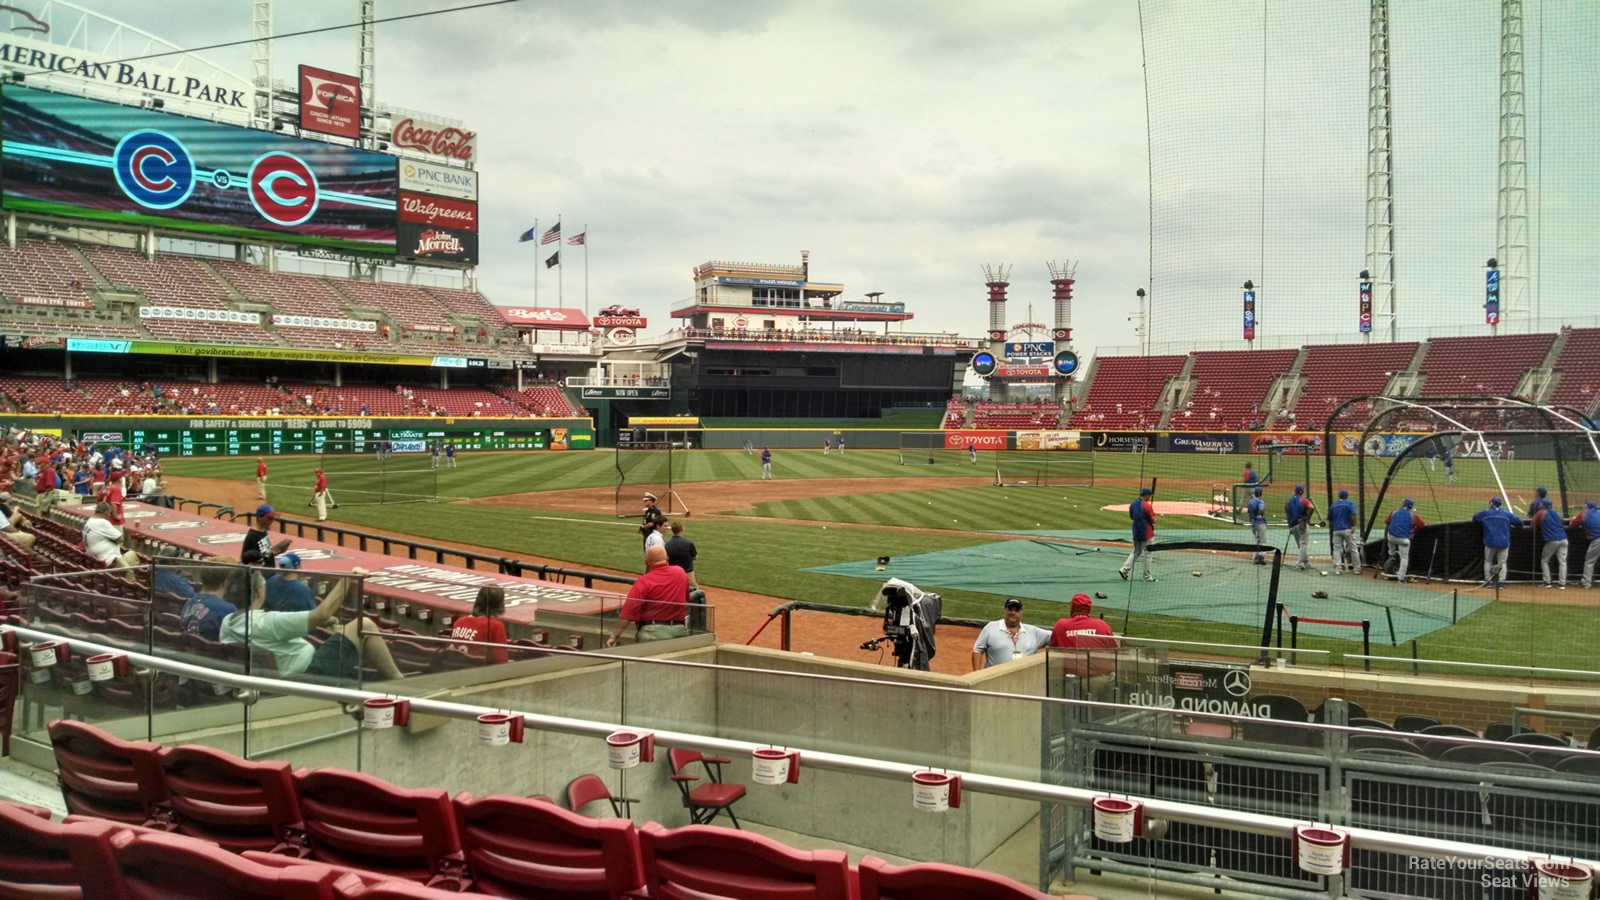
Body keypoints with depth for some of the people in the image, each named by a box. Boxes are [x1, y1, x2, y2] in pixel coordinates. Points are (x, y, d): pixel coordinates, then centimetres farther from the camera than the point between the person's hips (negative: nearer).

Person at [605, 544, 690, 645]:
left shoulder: (643, 582, -9)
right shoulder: (680, 573, 4)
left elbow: (628, 612, -16)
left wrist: (615, 635, -16)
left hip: (652, 632, -4)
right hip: (680, 631, 4)